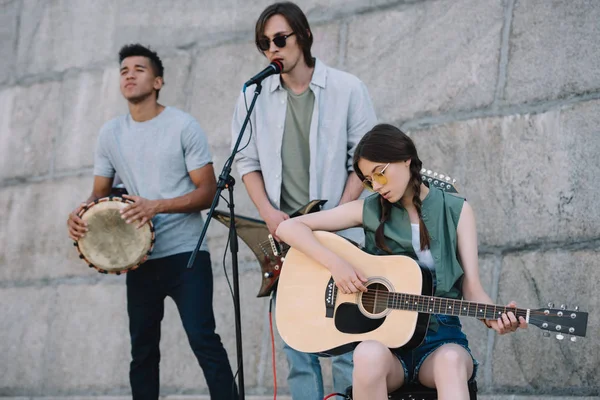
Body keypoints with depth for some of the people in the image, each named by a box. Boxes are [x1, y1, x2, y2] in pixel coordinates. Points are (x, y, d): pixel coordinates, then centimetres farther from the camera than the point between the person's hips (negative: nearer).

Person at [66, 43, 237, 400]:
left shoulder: (183, 126, -4)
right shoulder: (111, 134, 9)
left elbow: (207, 192, -7)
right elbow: (101, 193, 15)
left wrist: (157, 206, -21)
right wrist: (82, 214, -9)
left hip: (186, 253, -5)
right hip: (140, 258, 5)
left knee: (203, 340, -12)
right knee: (143, 350, 9)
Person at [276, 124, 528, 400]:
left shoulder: (456, 211, 6)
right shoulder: (369, 210, 6)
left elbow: (472, 289, 2)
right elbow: (288, 228, 4)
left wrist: (494, 318, -20)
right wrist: (335, 263, -12)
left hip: (440, 337, 0)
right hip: (384, 337, 0)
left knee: (451, 360, -37)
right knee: (370, 354, -37)